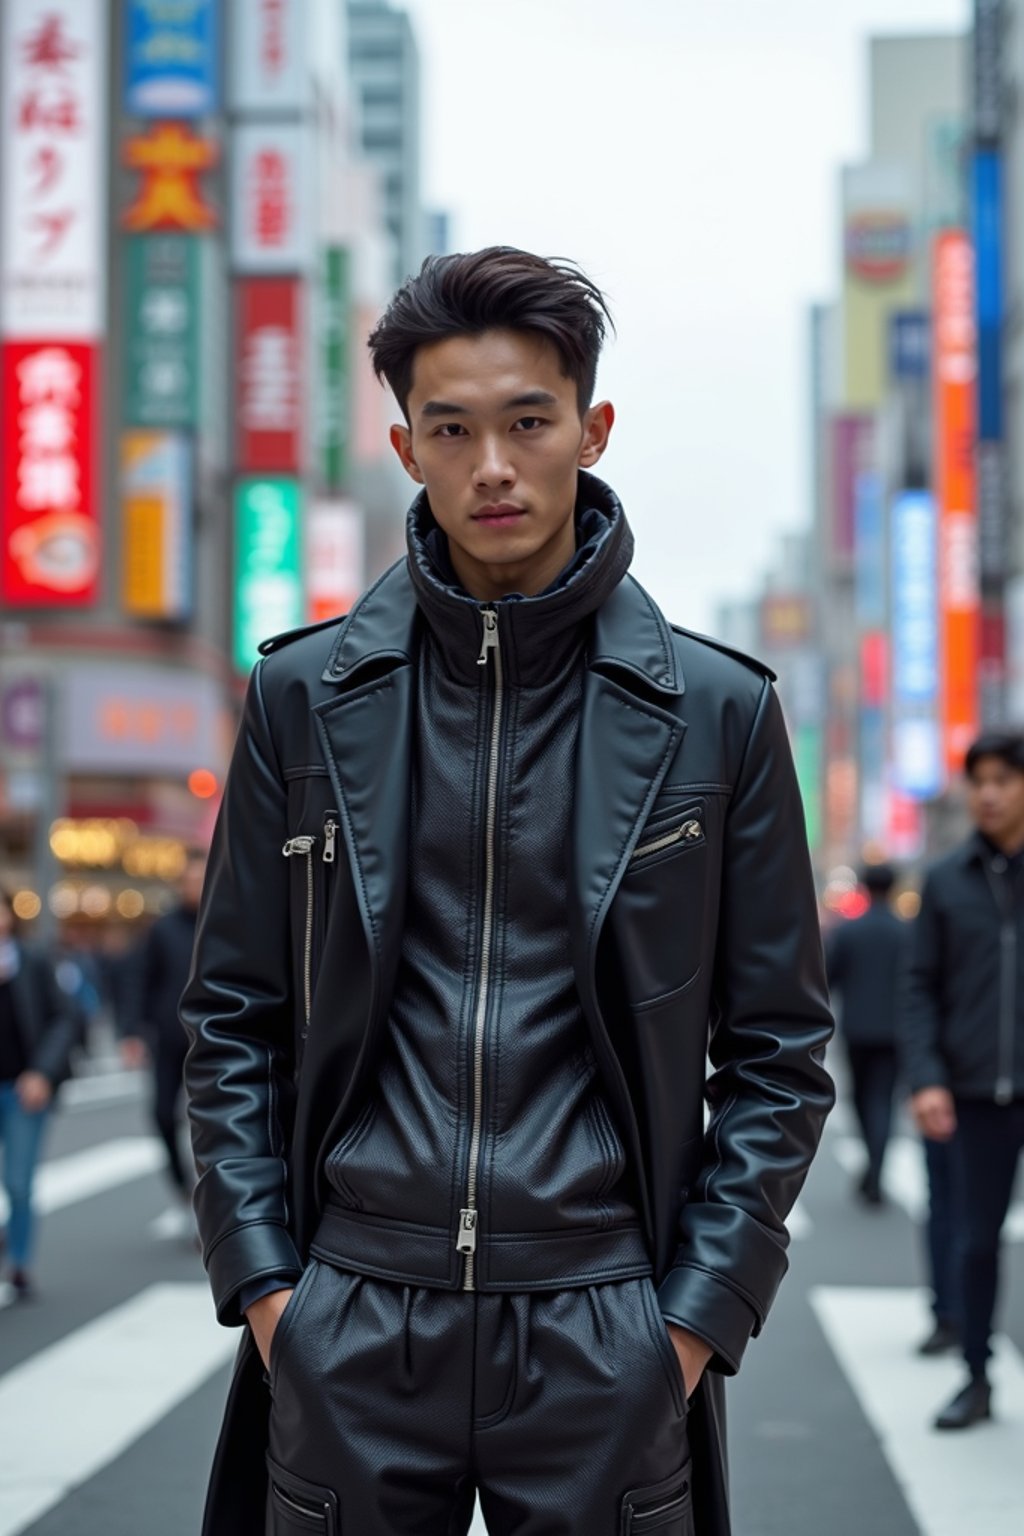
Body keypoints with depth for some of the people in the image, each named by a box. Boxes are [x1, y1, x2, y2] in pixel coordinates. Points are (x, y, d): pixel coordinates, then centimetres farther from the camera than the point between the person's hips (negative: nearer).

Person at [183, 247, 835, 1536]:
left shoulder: (717, 711, 2)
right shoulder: (306, 696, 4)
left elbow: (779, 1049, 4)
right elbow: (234, 1016, 8)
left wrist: (702, 1311, -3)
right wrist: (259, 1280, 0)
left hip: (607, 1336, 0)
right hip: (350, 1331, 1)